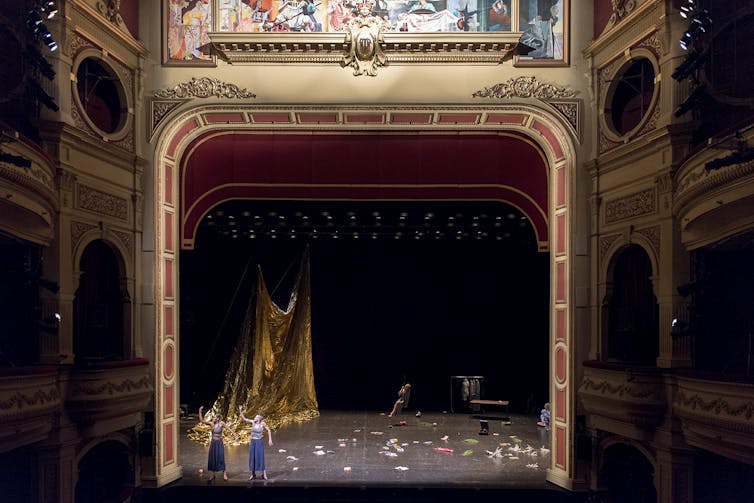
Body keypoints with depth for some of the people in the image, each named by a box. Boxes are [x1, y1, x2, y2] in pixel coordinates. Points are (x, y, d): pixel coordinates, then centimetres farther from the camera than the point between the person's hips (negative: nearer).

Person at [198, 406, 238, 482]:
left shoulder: (221, 423, -10)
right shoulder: (211, 423, 0)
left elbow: (229, 429, -12)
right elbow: (201, 420, -1)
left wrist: (235, 436, -20)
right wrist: (200, 411, -8)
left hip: (219, 443, -4)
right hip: (213, 442, 4)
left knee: (220, 458, -9)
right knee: (212, 458, 7)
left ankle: (224, 473, -1)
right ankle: (213, 475, 18)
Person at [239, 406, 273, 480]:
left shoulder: (262, 423, -7)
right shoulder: (253, 422, 3)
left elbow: (268, 430, 2)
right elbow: (244, 418, 4)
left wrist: (270, 440, -2)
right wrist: (240, 411, -5)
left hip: (259, 442, -4)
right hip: (252, 442, 4)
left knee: (260, 458, -7)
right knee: (252, 458, 5)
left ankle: (264, 474, -3)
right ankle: (253, 474, 14)